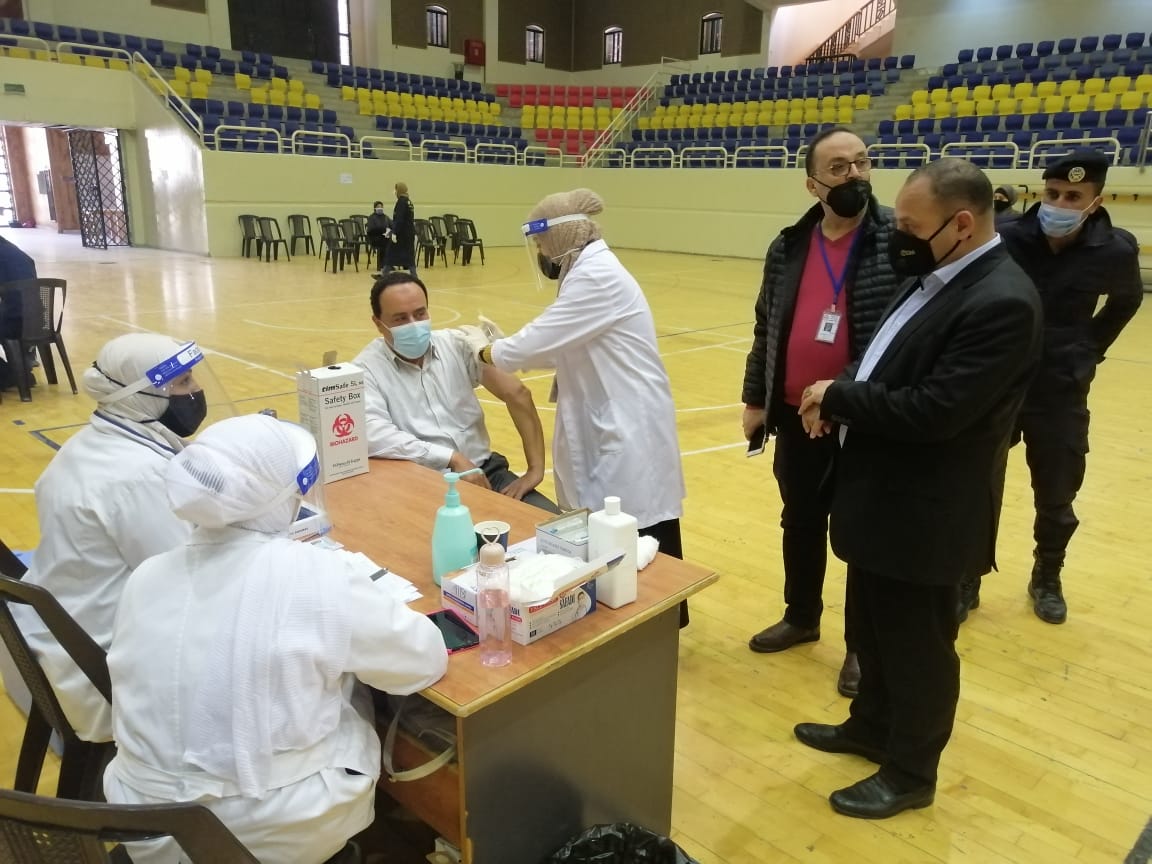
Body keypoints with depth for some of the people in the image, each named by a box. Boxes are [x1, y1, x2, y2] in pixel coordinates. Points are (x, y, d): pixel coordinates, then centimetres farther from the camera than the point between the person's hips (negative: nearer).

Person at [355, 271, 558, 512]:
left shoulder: (456, 344, 4)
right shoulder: (367, 368, -4)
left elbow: (517, 393, 2)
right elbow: (374, 436, -20)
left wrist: (535, 469, -6)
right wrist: (452, 458, -22)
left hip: (484, 470, 4)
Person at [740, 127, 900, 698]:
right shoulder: (788, 248, 4)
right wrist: (755, 399, 8)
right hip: (796, 416, 5)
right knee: (800, 523, 19)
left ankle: (862, 643, 29)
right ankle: (801, 617, 40)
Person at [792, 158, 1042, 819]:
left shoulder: (1002, 302, -23)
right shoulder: (937, 277, 6)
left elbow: (933, 411, -28)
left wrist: (837, 397, -16)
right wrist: (840, 398, -7)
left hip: (926, 513, -9)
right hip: (885, 497, 9)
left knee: (918, 647, 11)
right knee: (874, 630, 24)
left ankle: (911, 774, 32)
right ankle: (872, 727, 46)